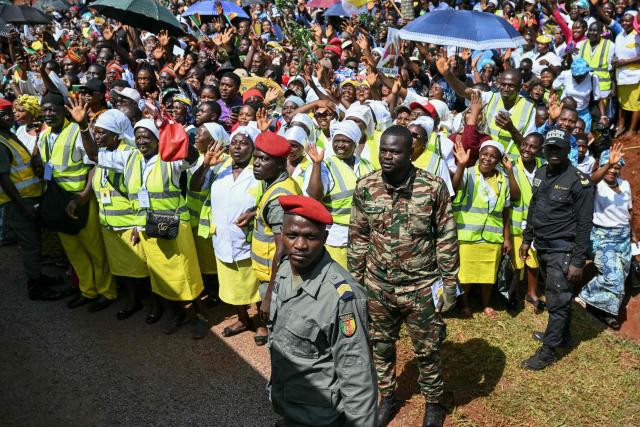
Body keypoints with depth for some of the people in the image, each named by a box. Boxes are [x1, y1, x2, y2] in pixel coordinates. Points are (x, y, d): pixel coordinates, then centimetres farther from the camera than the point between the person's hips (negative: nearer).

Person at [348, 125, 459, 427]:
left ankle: (433, 403, 40)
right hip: (377, 286, 3)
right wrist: (354, 280, 5)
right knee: (380, 346, 19)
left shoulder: (433, 187, -14)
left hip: (421, 287, -2)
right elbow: (358, 237, 3)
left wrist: (449, 282, -5)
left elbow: (447, 238, -6)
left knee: (427, 350, 14)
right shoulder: (365, 187, -7)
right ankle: (387, 398, 43)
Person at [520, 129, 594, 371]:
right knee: (558, 296, 20)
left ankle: (547, 352, 9)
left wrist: (578, 261, -16)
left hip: (562, 251, -7)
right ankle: (562, 335, 37)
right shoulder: (541, 173, 7)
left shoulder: (579, 182, -15)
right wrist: (527, 239, 17)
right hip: (542, 247, 7)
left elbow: (584, 224, -15)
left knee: (558, 301, 0)